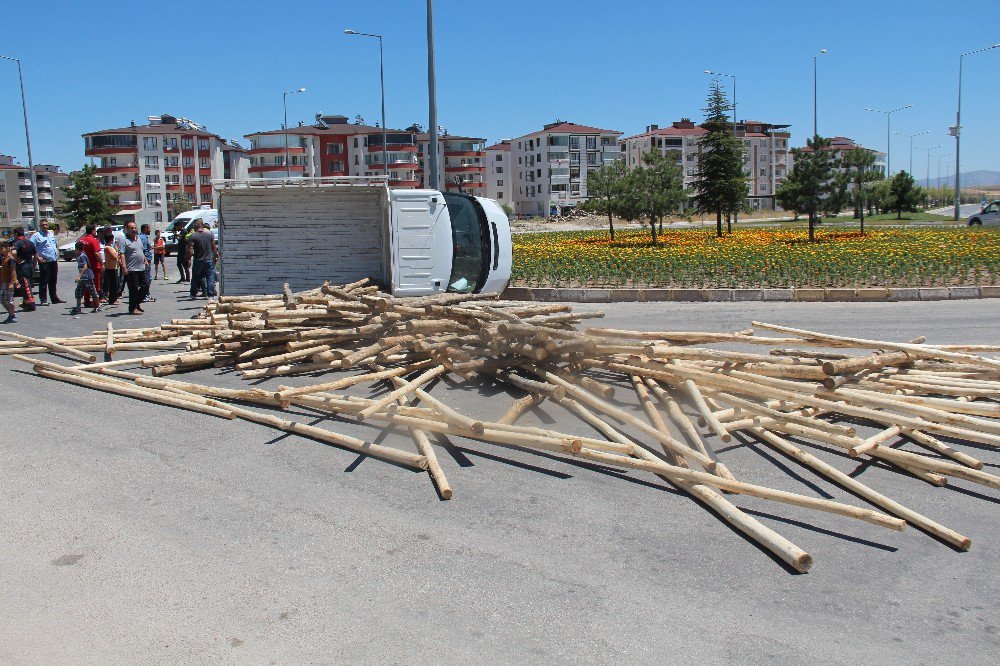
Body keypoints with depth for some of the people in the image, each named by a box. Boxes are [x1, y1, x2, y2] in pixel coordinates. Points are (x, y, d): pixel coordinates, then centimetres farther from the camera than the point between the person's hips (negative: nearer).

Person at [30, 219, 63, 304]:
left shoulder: (51, 234, 18)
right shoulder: (36, 235, -4)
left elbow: (56, 245, 28)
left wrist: (57, 255, 14)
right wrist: (38, 258, -17)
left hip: (54, 261, 7)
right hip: (44, 262, -7)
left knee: (53, 282, 14)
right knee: (43, 282, -5)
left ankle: (54, 298, 22)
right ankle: (43, 299, -2)